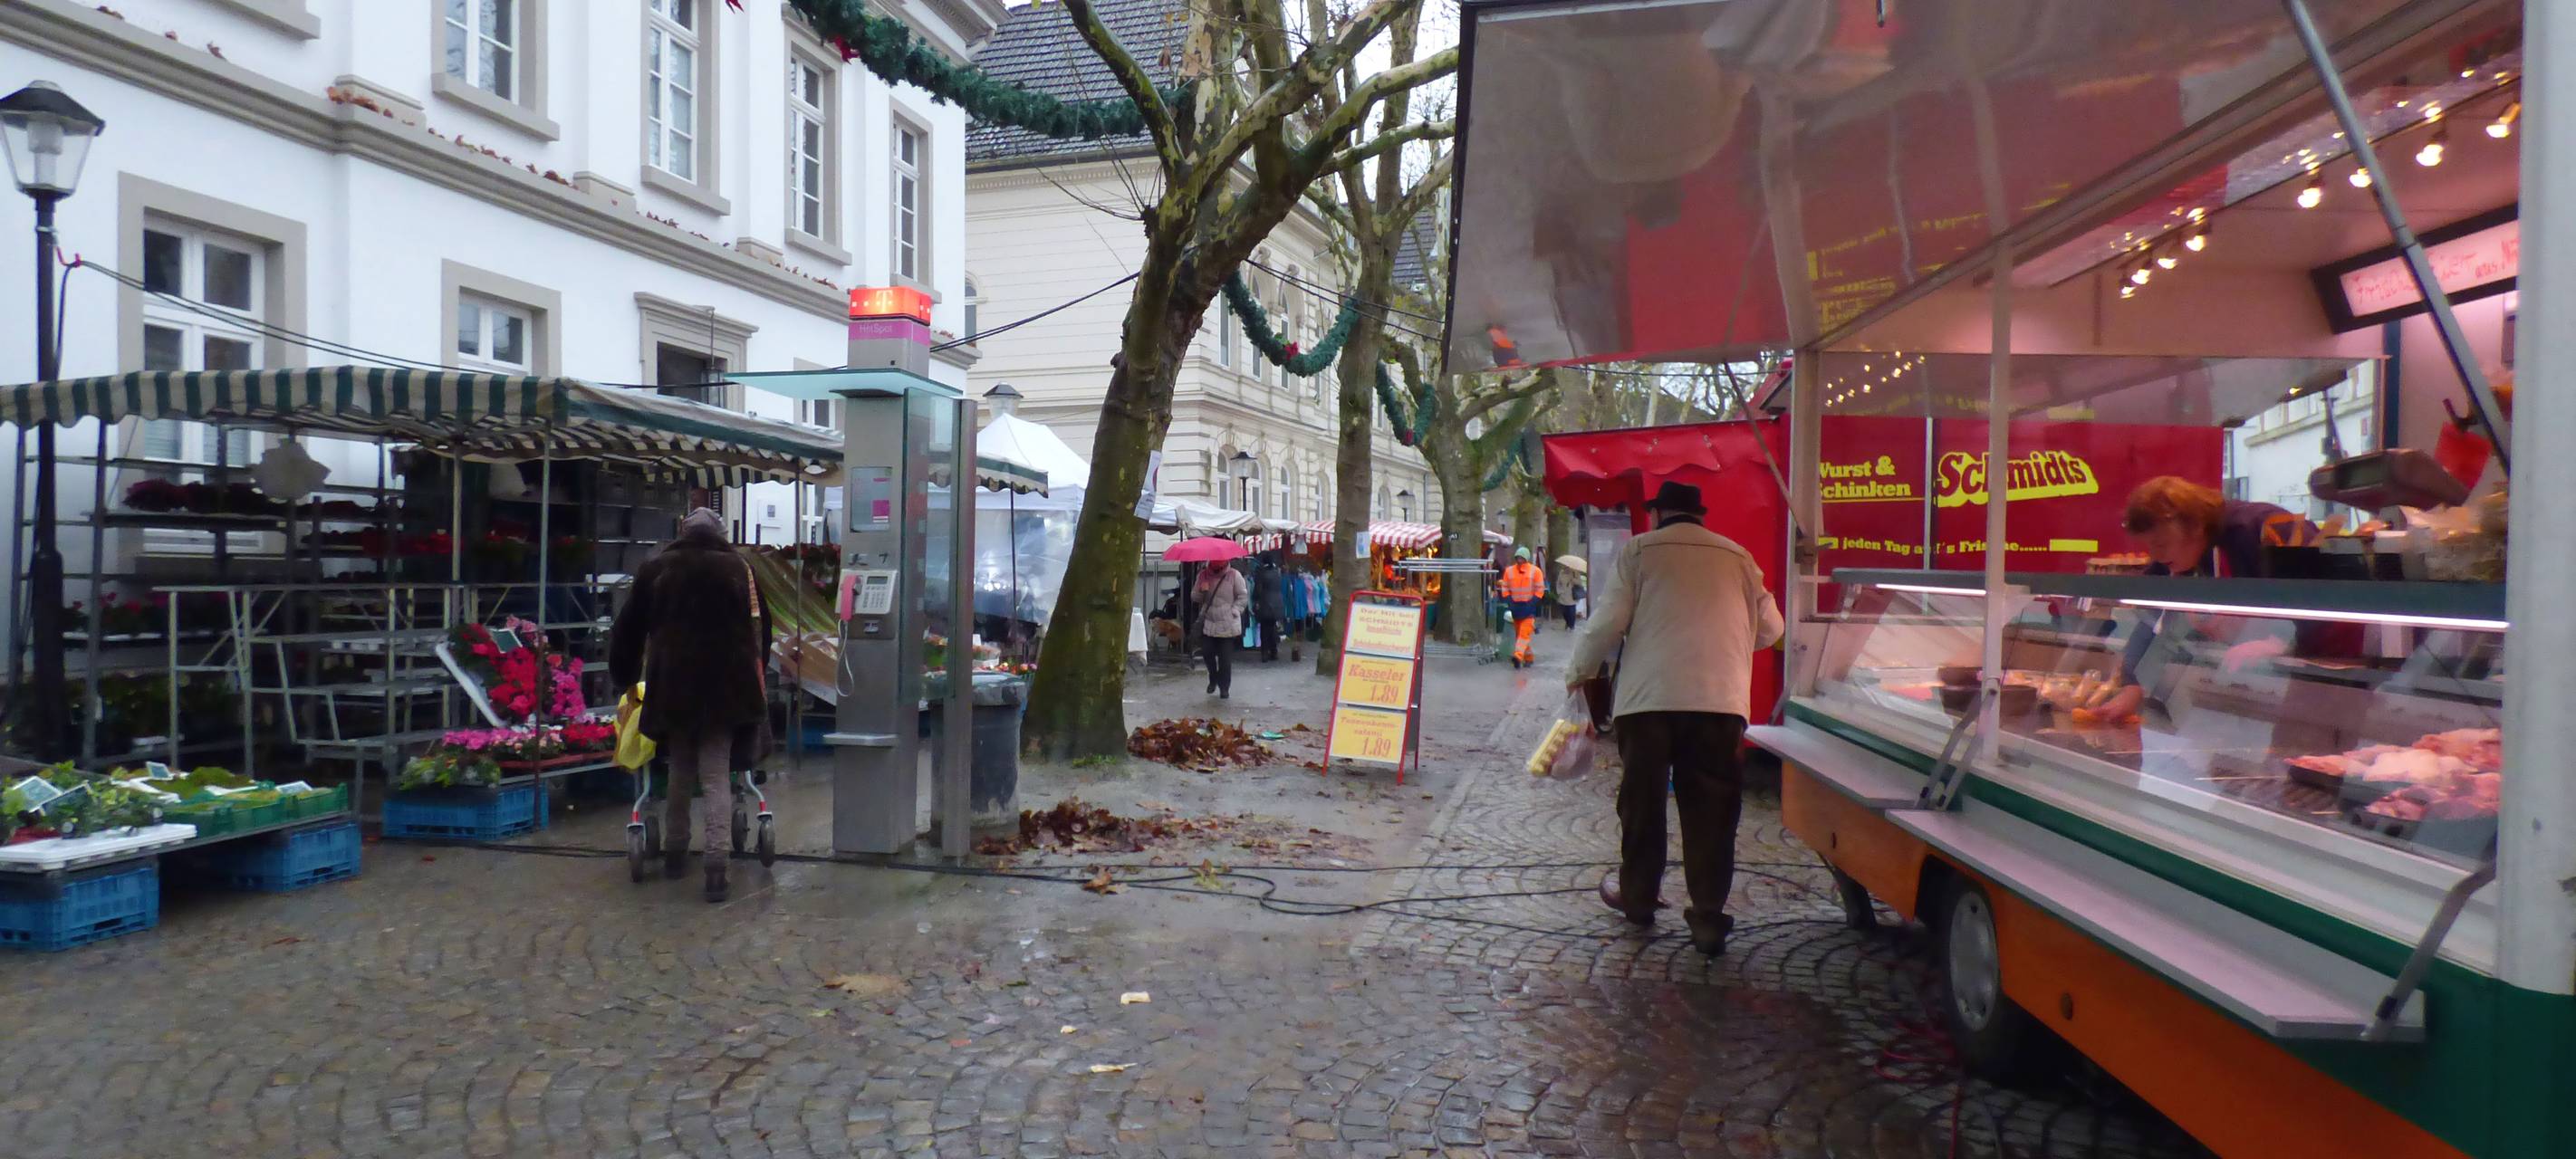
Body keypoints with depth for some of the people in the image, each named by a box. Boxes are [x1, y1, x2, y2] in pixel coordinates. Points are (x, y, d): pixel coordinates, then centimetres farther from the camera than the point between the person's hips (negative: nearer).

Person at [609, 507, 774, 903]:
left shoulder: (655, 567, 7)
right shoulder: (739, 567, 2)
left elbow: (628, 628, 13)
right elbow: (760, 629, 4)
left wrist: (625, 677, 24)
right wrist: (755, 680, 13)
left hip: (672, 685, 2)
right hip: (725, 687, -2)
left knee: (679, 771, 18)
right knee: (717, 775, -1)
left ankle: (675, 853, 27)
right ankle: (715, 865, -11)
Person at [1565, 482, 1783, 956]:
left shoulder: (1640, 550, 4)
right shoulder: (1738, 556, 13)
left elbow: (1608, 621, -2)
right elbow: (1769, 628, 18)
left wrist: (1579, 672, 12)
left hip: (1649, 696, -1)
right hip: (1721, 701, 2)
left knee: (1642, 801, 14)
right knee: (1711, 811, 5)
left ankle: (1637, 897, 29)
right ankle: (1709, 921, 5)